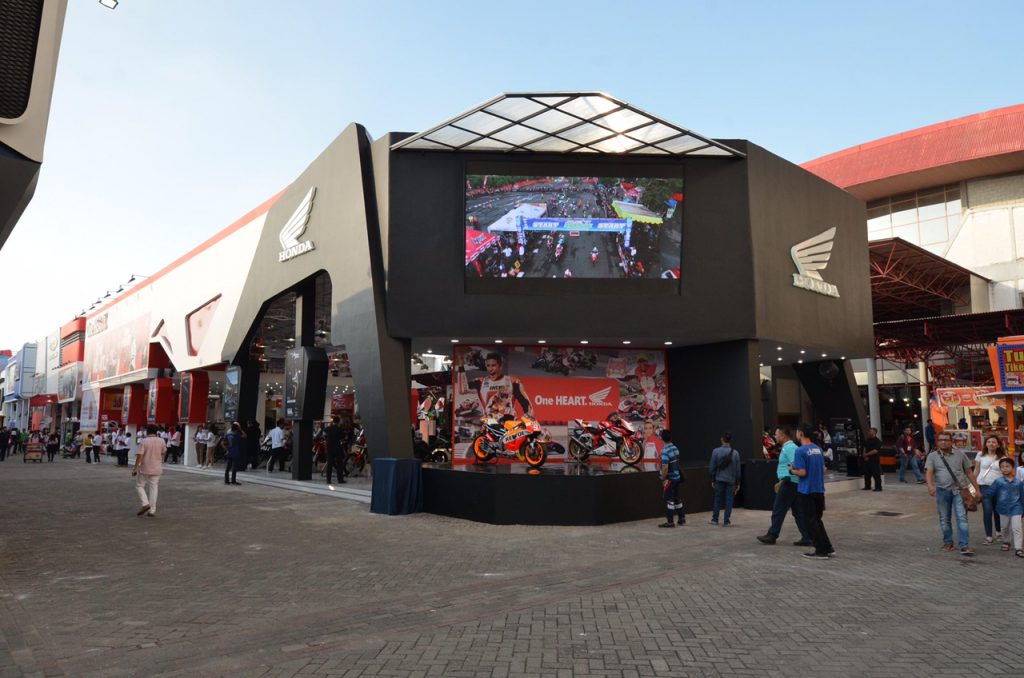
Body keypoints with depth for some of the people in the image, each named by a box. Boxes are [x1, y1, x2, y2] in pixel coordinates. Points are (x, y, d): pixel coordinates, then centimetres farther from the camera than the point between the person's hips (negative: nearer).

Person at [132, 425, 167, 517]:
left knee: (139, 485, 14)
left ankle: (145, 503, -3)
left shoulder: (144, 441, -11)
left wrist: (135, 468, -9)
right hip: (157, 469, 3)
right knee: (153, 488, 8)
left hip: (144, 469, -3)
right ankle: (152, 510, 8)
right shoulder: (161, 441, -1)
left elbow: (139, 456, -15)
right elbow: (164, 453, 14)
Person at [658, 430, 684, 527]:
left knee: (669, 500, -1)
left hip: (669, 479, -8)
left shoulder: (665, 451, -21)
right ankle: (682, 519, 26)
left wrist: (663, 479, -14)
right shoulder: (675, 448, 5)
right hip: (677, 477, 8)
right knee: (676, 499, 18)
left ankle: (670, 522, 2)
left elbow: (665, 468, -24)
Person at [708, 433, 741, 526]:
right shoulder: (735, 453, -5)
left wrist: (712, 480, 7)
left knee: (717, 499, 12)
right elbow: (737, 469, -1)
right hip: (731, 480, 0)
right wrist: (737, 483, 8)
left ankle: (715, 519, 17)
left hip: (719, 479, 0)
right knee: (729, 500, 6)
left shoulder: (716, 451, -8)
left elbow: (712, 467, -5)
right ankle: (726, 521, 7)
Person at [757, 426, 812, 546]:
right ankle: (807, 537, 10)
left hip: (788, 483, -10)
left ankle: (772, 536, 7)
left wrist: (786, 479, -25)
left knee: (778, 510, -1)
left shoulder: (789, 448, -15)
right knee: (798, 512, 10)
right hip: (794, 483, 10)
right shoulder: (788, 447, 16)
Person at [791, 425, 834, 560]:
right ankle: (828, 548, 19)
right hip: (819, 490, 8)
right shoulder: (818, 449, 9)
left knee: (811, 522, 1)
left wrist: (792, 470, -1)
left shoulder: (800, 451, -16)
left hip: (806, 491, -8)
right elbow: (823, 469, 16)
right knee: (817, 520, 18)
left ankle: (821, 551, 4)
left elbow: (802, 473, -19)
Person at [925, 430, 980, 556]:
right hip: (942, 491, 0)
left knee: (962, 518, -8)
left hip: (959, 490, 0)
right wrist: (930, 485, -27)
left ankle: (965, 546, -9)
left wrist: (977, 489, 7)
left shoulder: (960, 455, 8)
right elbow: (929, 472, -8)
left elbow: (969, 472, 11)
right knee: (944, 519, 9)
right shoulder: (933, 456, 4)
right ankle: (948, 542, 24)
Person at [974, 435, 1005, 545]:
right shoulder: (981, 455, 4)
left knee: (998, 511, 13)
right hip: (984, 487, -1)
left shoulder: (1002, 457, 3)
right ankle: (988, 536, 5)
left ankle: (999, 531, 35)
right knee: (987, 512, -2)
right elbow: (976, 471, 8)